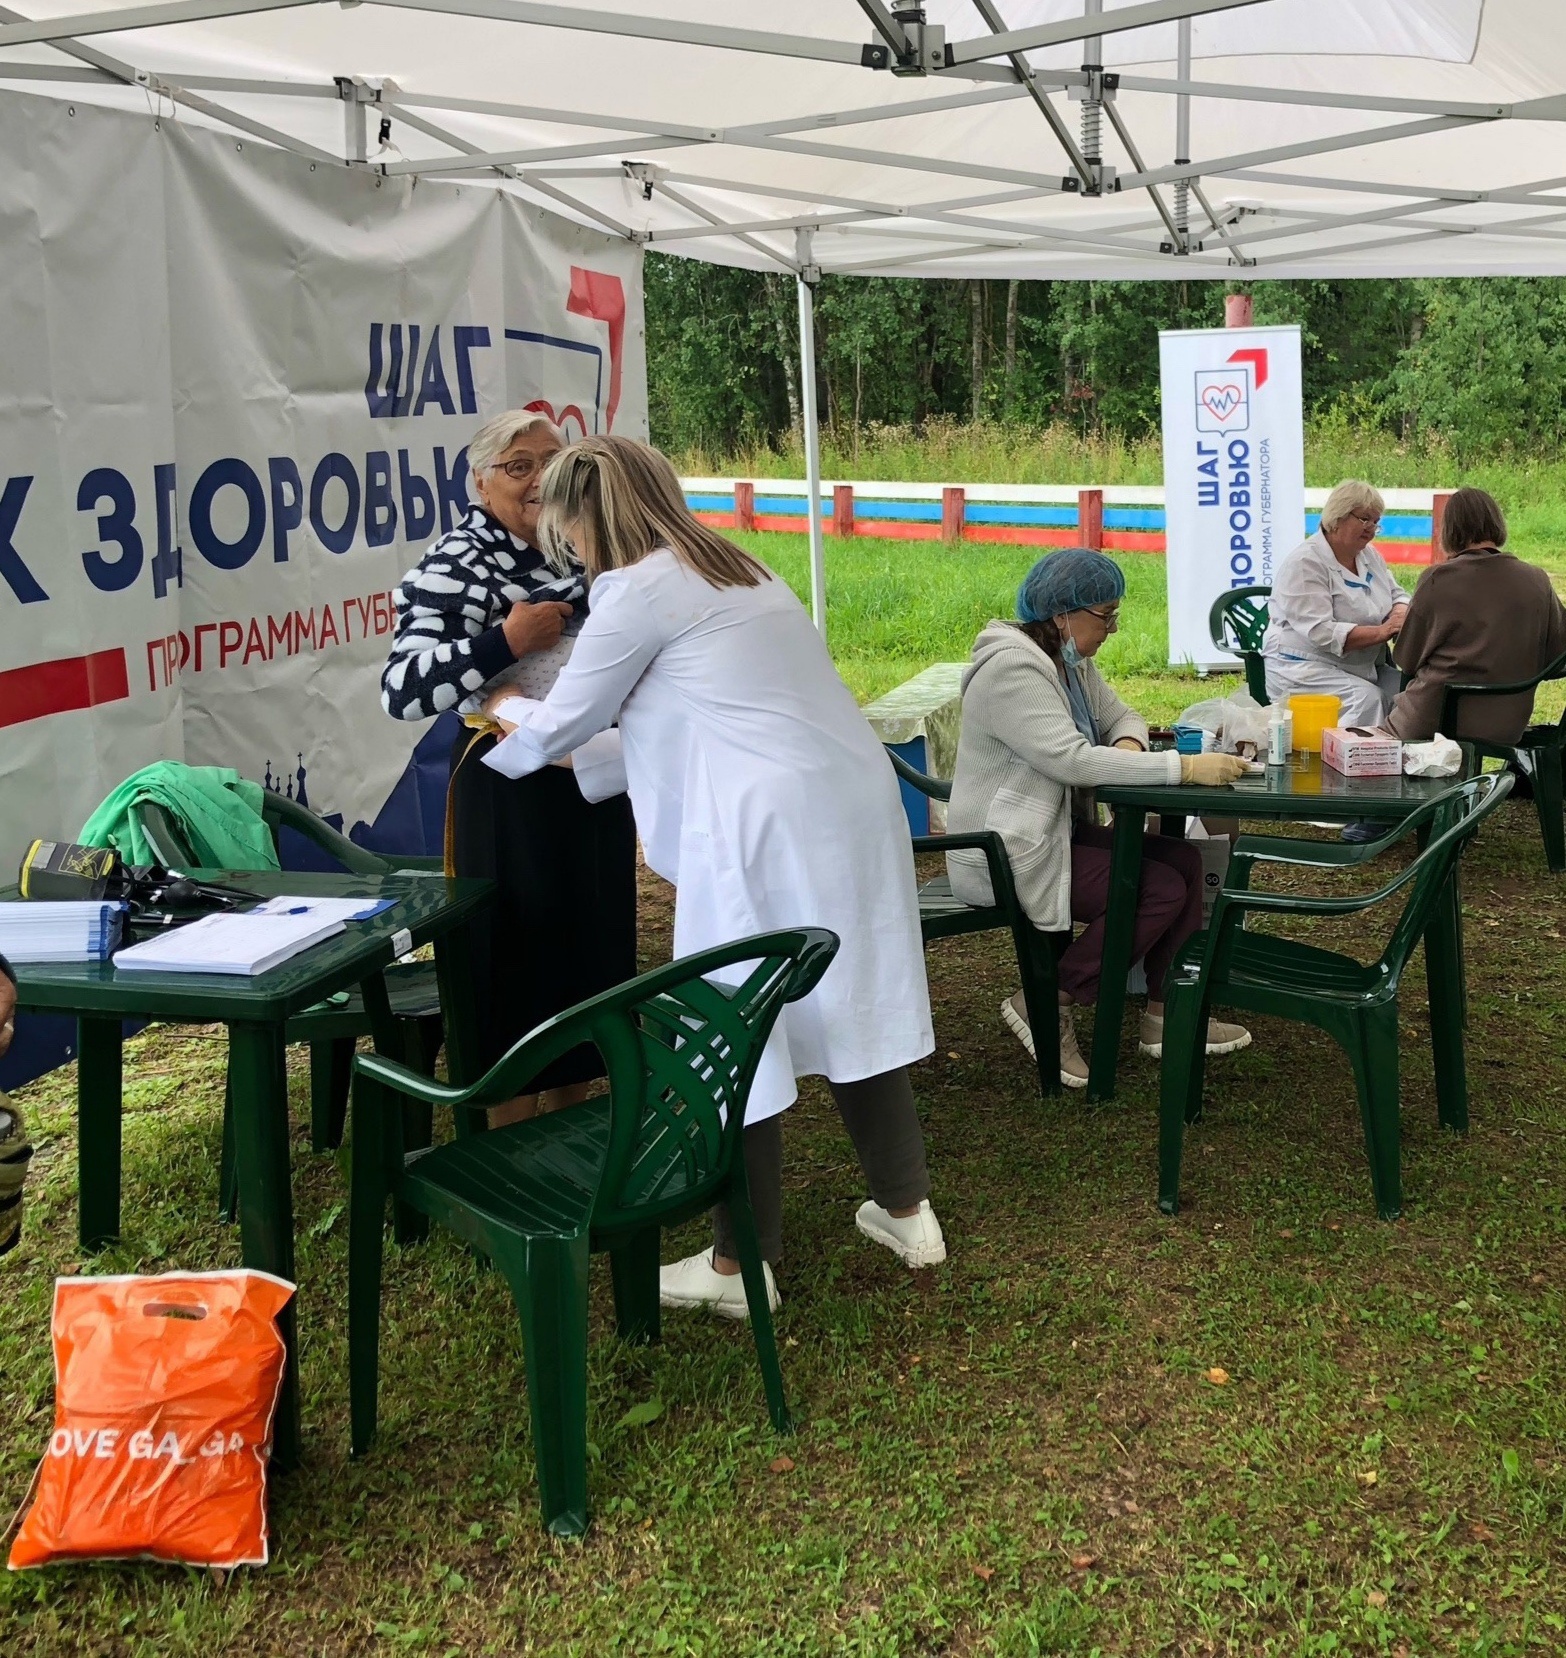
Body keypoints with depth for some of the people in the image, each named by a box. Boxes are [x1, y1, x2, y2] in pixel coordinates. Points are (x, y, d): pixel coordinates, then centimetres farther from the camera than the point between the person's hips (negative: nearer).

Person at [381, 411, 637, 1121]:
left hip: (593, 778, 8)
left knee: (595, 945, 16)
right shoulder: (454, 566, -14)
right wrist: (504, 642, -29)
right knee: (524, 963, 1)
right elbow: (401, 691, -24)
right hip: (511, 793, -7)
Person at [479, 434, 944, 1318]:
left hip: (765, 828, -9)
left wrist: (506, 708, 26)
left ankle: (742, 1267, 15)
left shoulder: (639, 590, -5)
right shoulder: (734, 570, 22)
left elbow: (557, 726, 5)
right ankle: (907, 1210, 29)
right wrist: (579, 754, 33)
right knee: (858, 1004, 17)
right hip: (855, 804, 9)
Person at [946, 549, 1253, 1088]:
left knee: (1184, 861, 0)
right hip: (1007, 854, -10)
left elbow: (1120, 715, 18)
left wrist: (1128, 744, -9)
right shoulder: (1012, 668, -22)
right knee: (1161, 890, -16)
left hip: (1059, 830, 10)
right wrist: (1185, 767, -31)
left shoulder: (1072, 659, 8)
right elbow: (1073, 759, -30)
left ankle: (1166, 1015, 9)